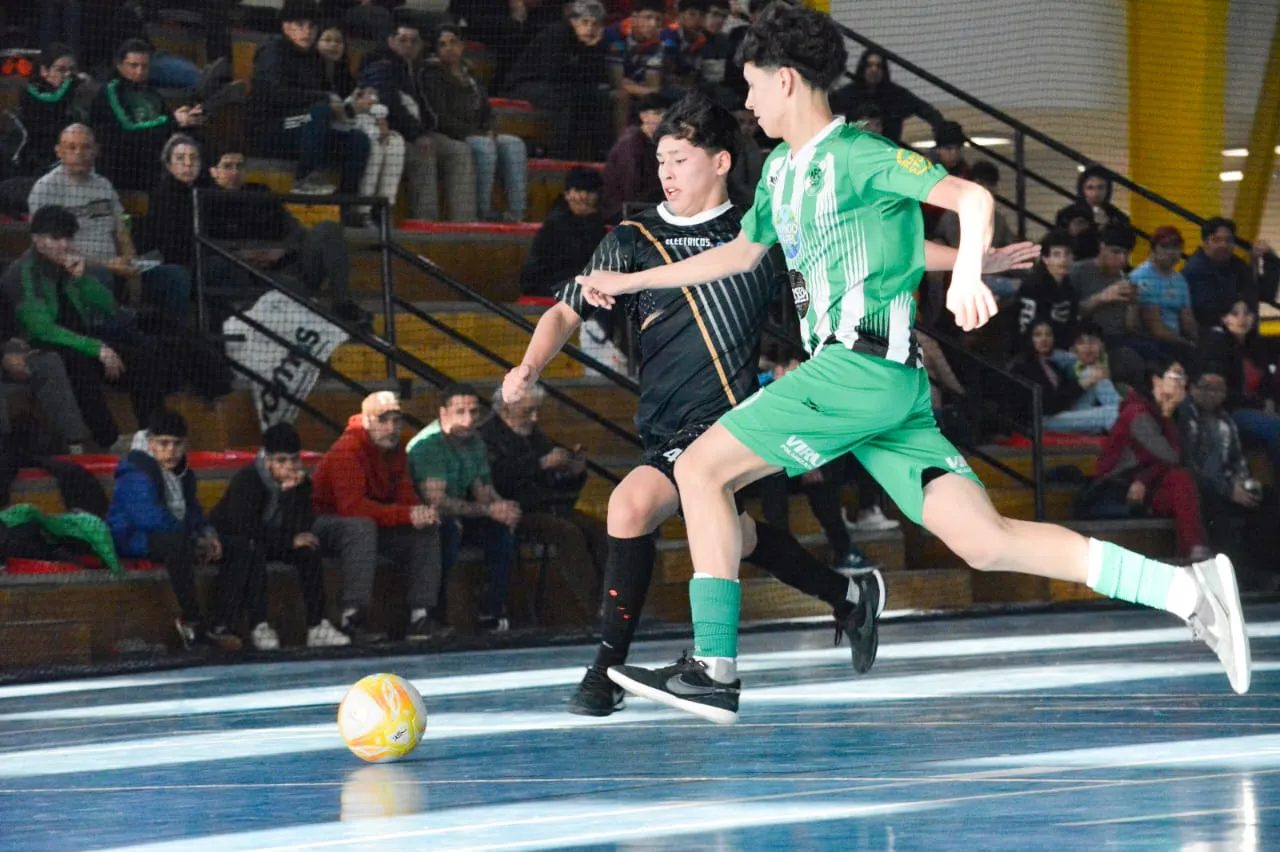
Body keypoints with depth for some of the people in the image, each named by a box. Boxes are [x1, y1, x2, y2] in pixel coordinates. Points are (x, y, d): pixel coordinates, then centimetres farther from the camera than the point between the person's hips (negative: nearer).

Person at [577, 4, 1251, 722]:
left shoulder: (855, 155, -5)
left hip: (863, 363, -9)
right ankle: (1187, 590, -11)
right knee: (985, 541, -4)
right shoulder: (782, 170, 22)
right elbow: (742, 253, 37)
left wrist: (967, 271, -33)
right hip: (869, 380, 9)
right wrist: (628, 282, 40)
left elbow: (971, 196, -15)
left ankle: (714, 670, -8)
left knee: (702, 469, -6)